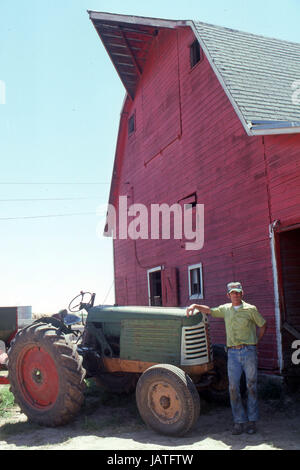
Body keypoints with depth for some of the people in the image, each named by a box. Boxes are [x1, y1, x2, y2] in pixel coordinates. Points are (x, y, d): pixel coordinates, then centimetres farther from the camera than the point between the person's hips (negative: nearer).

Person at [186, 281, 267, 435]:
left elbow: (263, 325, 12)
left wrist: (256, 341, 8)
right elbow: (209, 311, 21)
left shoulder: (250, 309, 3)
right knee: (233, 387, -1)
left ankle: (251, 420, 14)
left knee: (251, 386, 3)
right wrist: (195, 306, 7)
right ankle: (239, 420, 9)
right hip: (233, 352, 2)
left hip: (249, 351, -2)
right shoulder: (225, 309, 11)